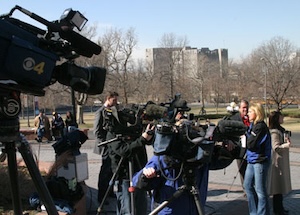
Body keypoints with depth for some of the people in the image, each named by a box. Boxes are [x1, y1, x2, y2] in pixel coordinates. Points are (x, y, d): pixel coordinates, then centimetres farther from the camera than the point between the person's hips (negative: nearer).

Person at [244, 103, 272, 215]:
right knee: (247, 185, 17)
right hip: (252, 160, 10)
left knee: (260, 190, -1)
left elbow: (251, 144, -22)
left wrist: (245, 137, -5)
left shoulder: (261, 127, -19)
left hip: (260, 161, -10)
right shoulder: (252, 125, 10)